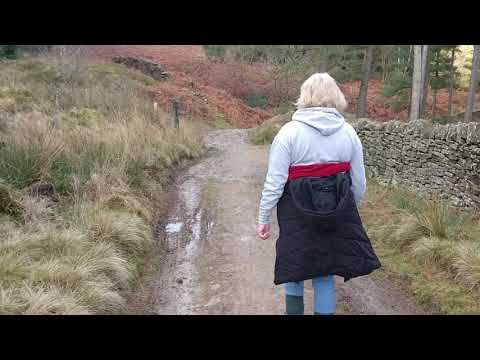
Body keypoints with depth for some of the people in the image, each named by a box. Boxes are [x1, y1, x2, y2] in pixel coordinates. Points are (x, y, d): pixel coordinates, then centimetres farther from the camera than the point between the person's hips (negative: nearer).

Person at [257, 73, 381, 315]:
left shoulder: (290, 132, -9)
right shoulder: (349, 132, 1)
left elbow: (275, 182, -11)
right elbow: (359, 183, 6)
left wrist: (264, 217, -2)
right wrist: (349, 210, 22)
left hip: (298, 215, -3)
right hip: (337, 215, 3)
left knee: (293, 268, 17)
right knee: (325, 274, 14)